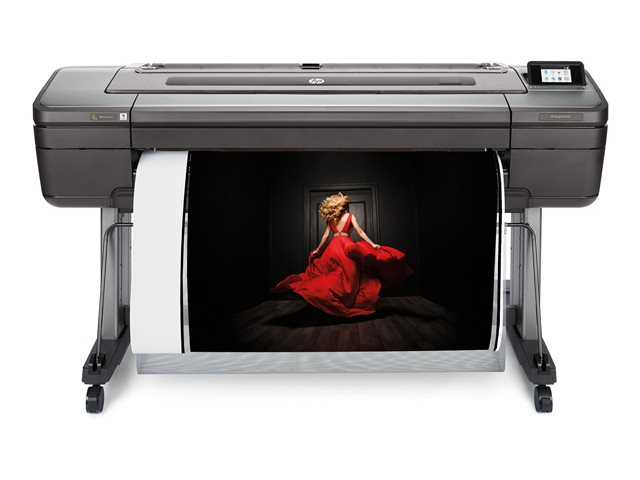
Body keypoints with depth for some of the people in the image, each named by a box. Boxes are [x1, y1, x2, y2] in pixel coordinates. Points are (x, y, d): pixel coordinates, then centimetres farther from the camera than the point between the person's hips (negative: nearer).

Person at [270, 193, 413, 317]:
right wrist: (373, 244, -8)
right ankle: (348, 305, -1)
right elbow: (360, 232, -6)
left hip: (333, 247, 3)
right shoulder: (350, 216, 1)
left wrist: (317, 250, 17)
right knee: (348, 277, 0)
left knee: (334, 277, 8)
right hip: (346, 247, -3)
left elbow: (326, 236, 7)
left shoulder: (330, 219, 7)